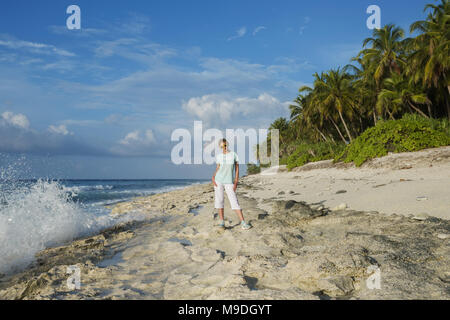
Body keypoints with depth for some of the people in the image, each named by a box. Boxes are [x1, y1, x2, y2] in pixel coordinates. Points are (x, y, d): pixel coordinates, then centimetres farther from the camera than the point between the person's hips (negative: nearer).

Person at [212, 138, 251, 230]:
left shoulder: (234, 155, -3)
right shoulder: (218, 156, 2)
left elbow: (237, 169, -1)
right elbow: (218, 168, 12)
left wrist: (236, 183, -6)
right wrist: (213, 177, -6)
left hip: (229, 182, -2)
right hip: (219, 181, 2)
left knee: (234, 202, -6)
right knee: (219, 200, 1)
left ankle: (243, 223, -6)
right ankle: (221, 221, 12)